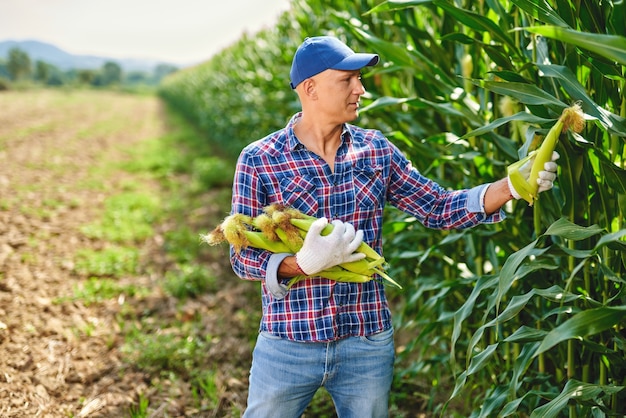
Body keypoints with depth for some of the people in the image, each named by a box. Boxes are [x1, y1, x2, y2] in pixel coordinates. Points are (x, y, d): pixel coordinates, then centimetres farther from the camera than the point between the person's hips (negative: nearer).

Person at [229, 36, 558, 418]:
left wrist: (512, 185, -8)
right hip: (289, 344, -2)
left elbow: (439, 209, 4)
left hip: (369, 344, 3)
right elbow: (244, 257, -8)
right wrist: (304, 263, -25)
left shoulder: (376, 150, 2)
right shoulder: (258, 162, -8)